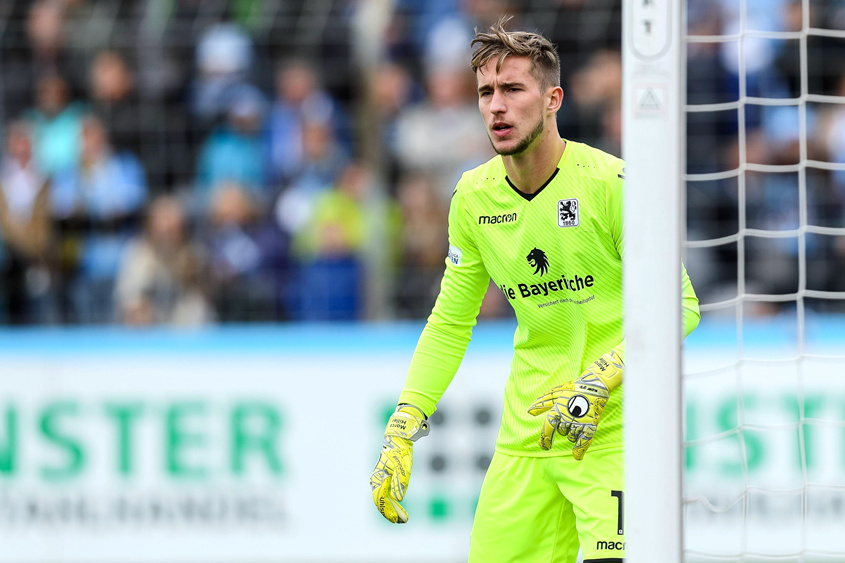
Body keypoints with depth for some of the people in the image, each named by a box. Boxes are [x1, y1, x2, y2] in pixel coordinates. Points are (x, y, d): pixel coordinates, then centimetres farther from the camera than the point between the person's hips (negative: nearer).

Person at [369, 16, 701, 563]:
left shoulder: (609, 182, -12)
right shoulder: (475, 196, 4)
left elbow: (678, 304, -11)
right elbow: (450, 323, 13)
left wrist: (601, 381, -23)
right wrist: (402, 432, 6)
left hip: (613, 430, -5)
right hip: (526, 431, 5)